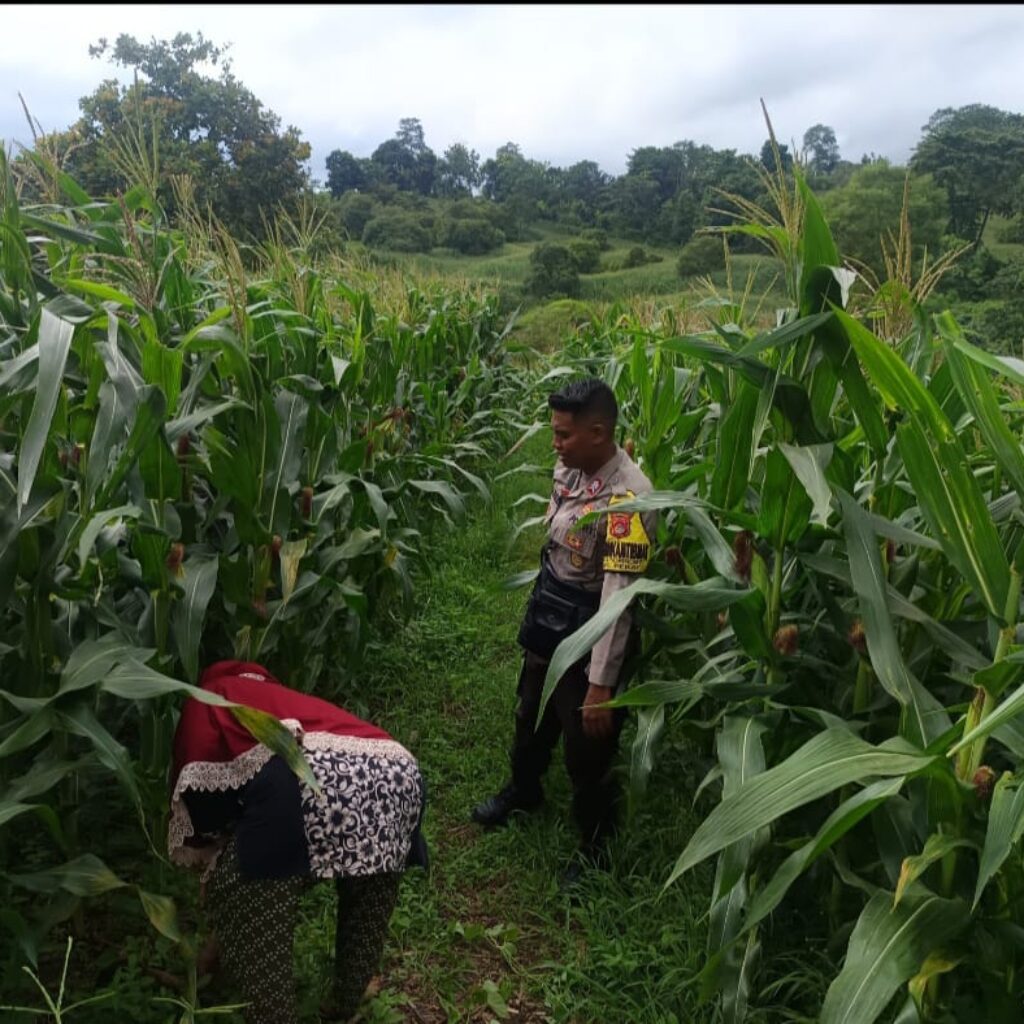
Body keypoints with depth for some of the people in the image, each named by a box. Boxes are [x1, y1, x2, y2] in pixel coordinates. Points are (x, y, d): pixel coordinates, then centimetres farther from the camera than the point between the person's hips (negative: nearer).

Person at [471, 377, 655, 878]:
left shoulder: (627, 497, -29)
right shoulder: (569, 470, -4)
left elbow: (618, 599, -29)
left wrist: (601, 684, -26)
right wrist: (537, 612, 17)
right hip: (546, 626, 8)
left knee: (587, 751, 12)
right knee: (531, 717, 29)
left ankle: (595, 845, 38)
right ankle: (523, 788, 57)